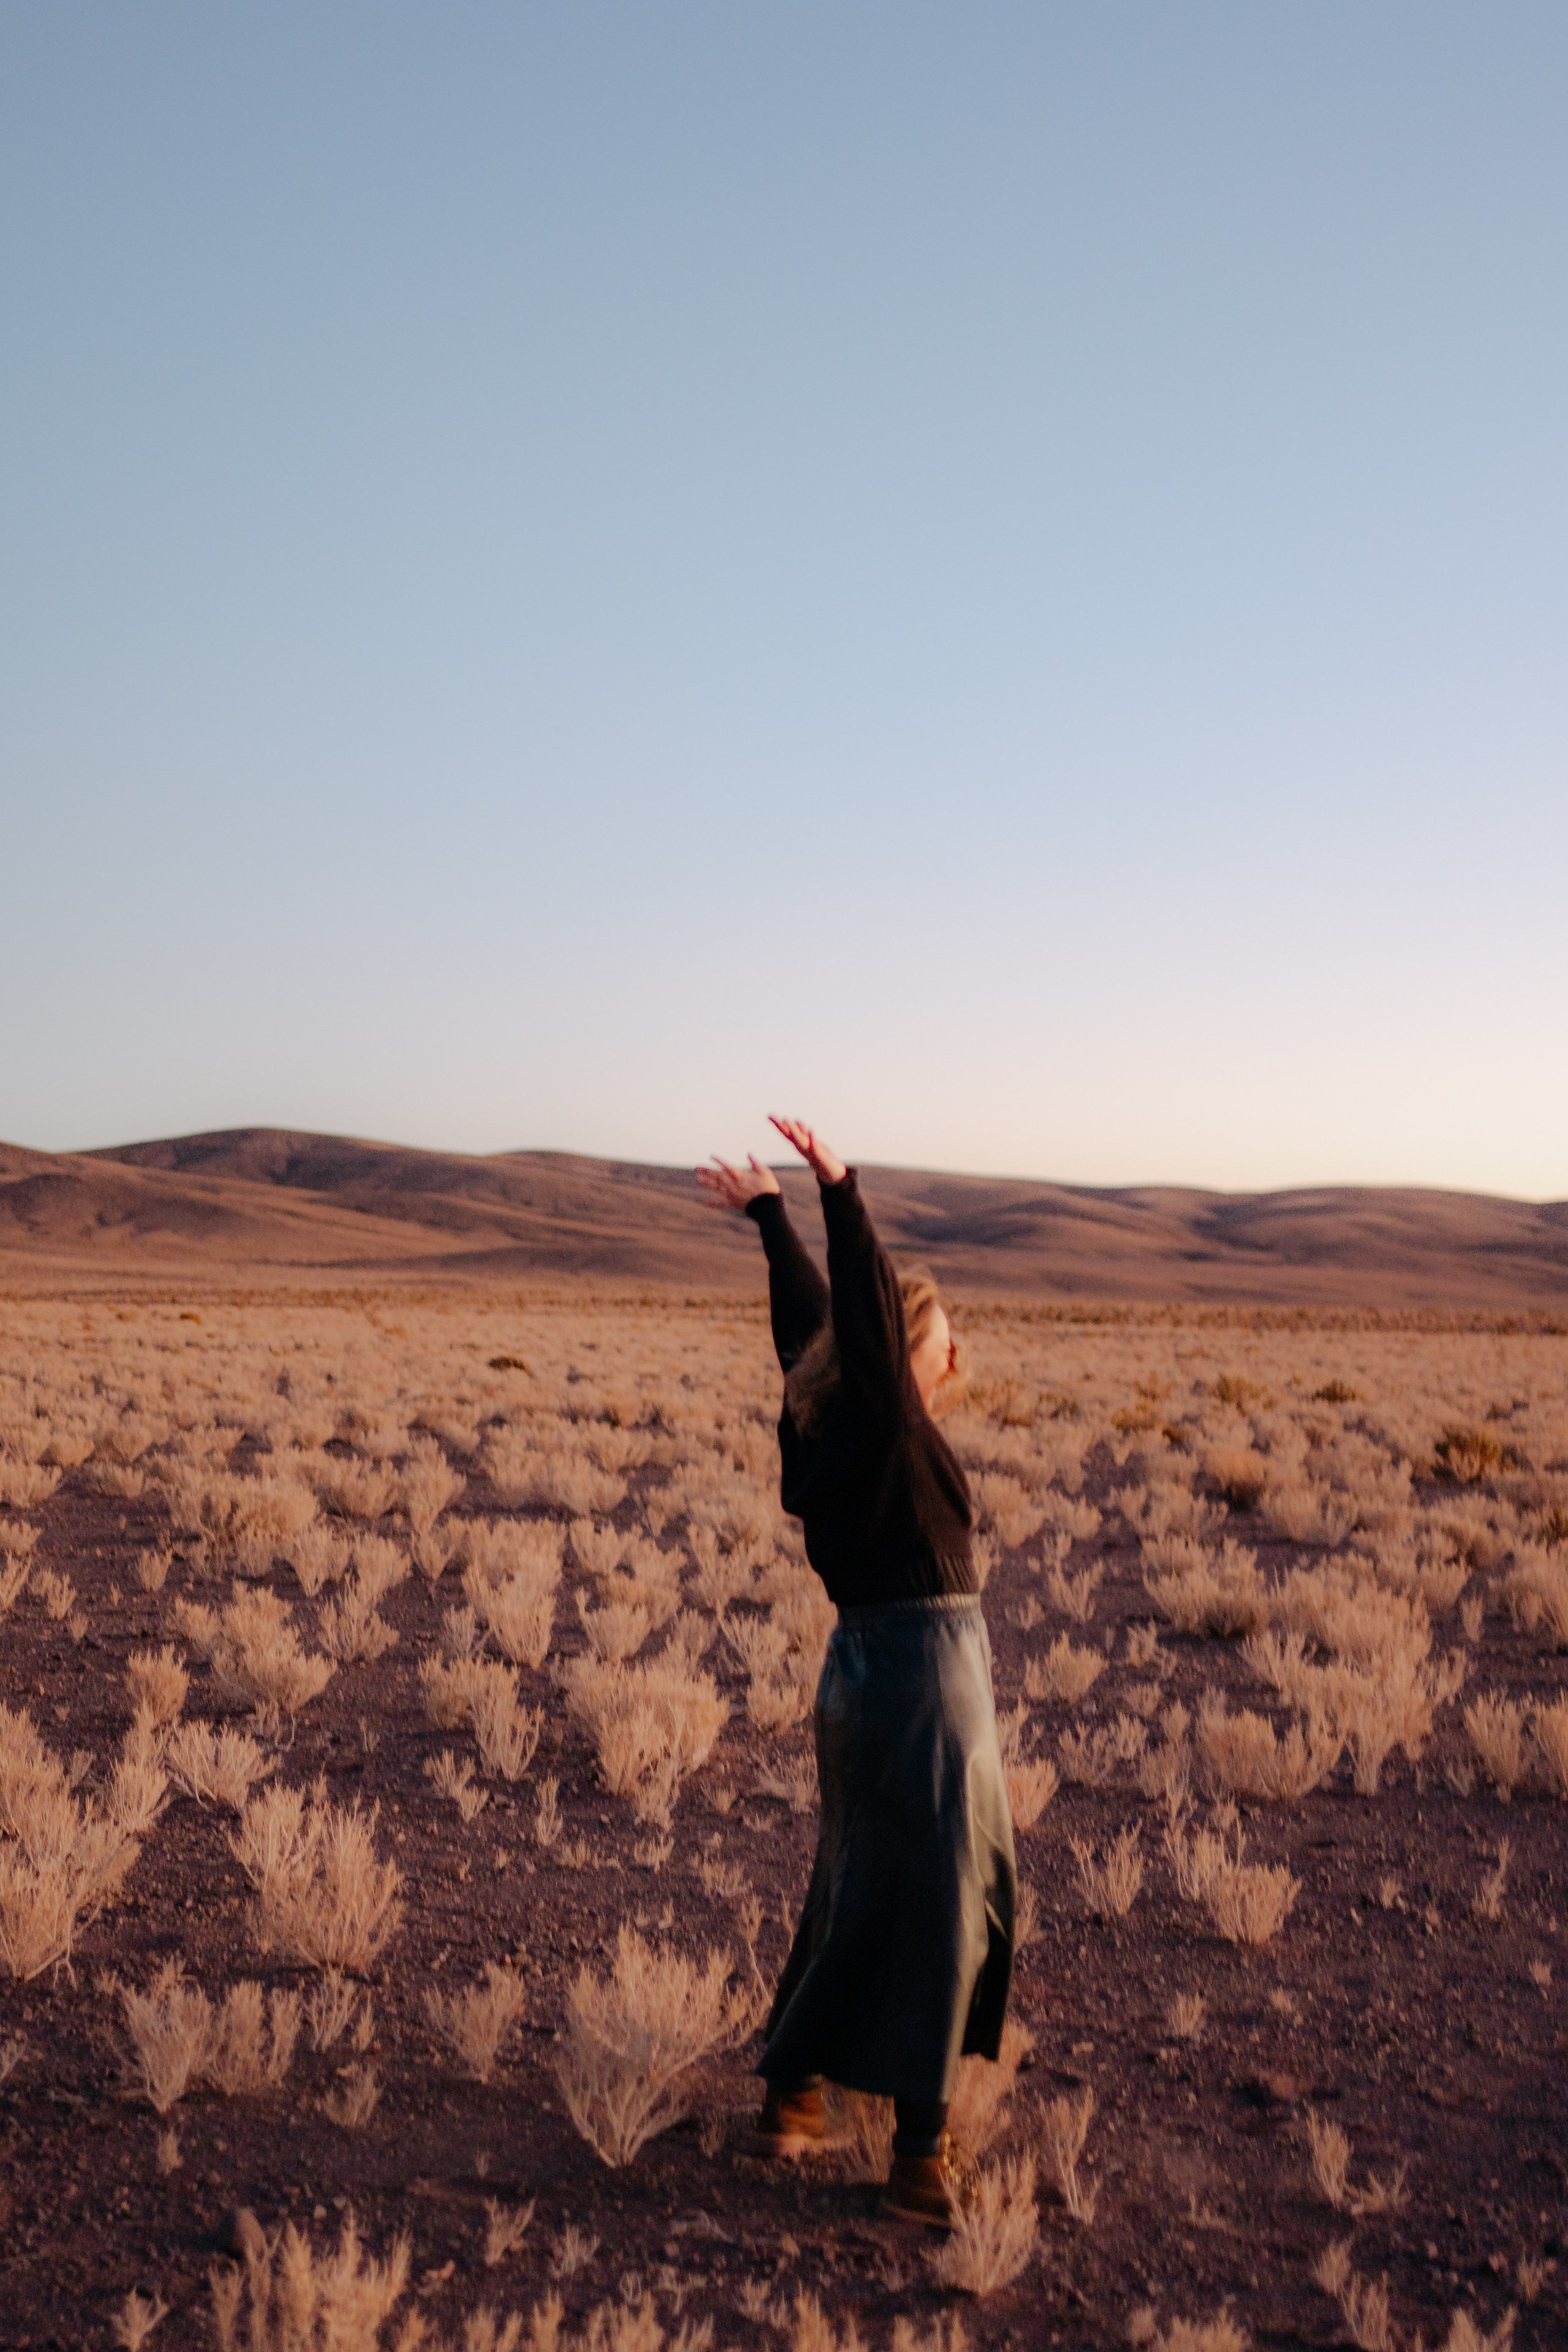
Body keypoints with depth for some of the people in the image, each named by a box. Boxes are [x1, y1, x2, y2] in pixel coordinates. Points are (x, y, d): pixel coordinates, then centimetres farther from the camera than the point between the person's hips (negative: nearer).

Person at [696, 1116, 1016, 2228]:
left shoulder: (827, 1419, 6)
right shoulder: (884, 1420, -15)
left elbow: (812, 1317, 18)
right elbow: (856, 1312, -27)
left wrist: (770, 1212, 28)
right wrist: (838, 1195, -32)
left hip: (864, 1668, 9)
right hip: (925, 1671, -9)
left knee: (857, 1890, 19)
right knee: (935, 1908, -3)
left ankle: (794, 2094, 29)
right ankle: (922, 2153, 3)